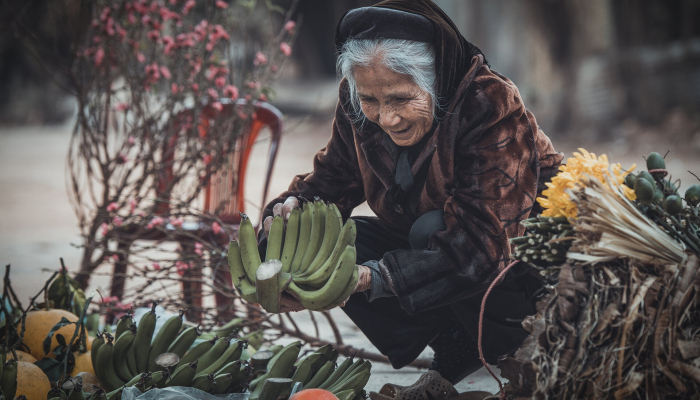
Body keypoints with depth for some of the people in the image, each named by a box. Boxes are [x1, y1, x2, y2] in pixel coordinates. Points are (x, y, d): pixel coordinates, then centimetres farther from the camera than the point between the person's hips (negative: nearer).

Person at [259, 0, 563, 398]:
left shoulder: (492, 105, -31)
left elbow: (482, 240, -38)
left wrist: (370, 278, -48)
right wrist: (291, 208, -30)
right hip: (425, 244, 6)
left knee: (434, 229, -35)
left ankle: (514, 347, -9)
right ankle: (455, 352, -9)